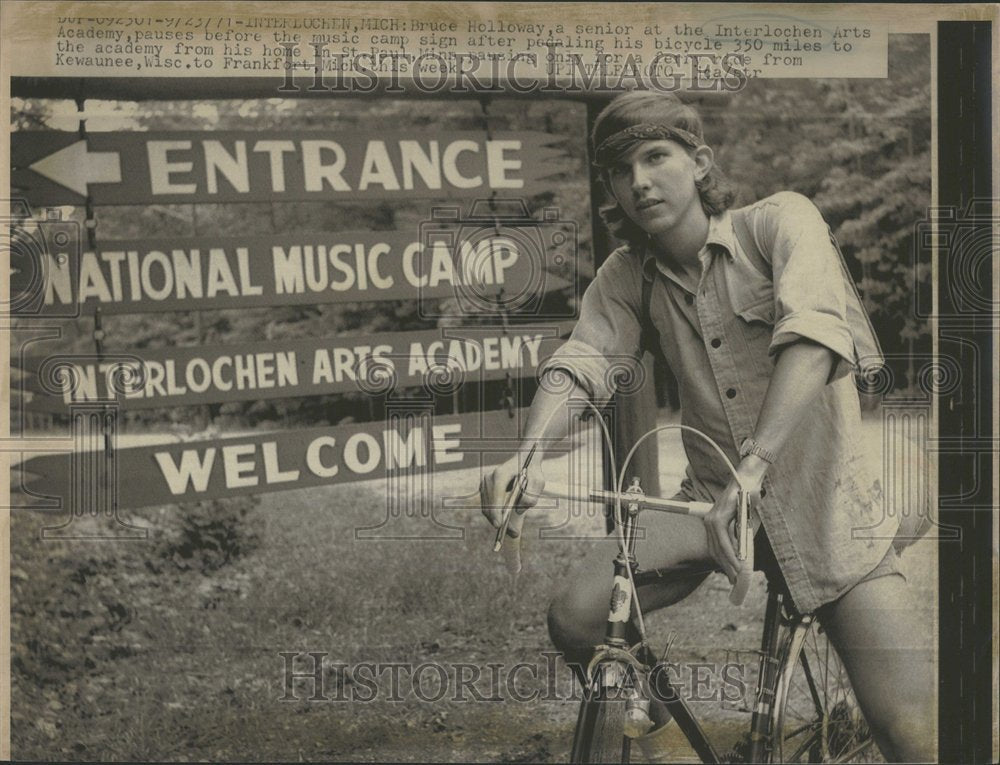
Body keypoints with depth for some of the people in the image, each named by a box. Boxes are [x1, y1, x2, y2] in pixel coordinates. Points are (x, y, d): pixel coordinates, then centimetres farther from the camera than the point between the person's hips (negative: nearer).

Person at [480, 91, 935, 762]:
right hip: (712, 501, 4)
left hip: (824, 502, -4)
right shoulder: (628, 276, 5)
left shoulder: (779, 221, -10)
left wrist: (755, 465, -41)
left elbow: (815, 333, -27)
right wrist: (527, 455, -31)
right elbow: (581, 362, -8)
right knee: (576, 620, -17)